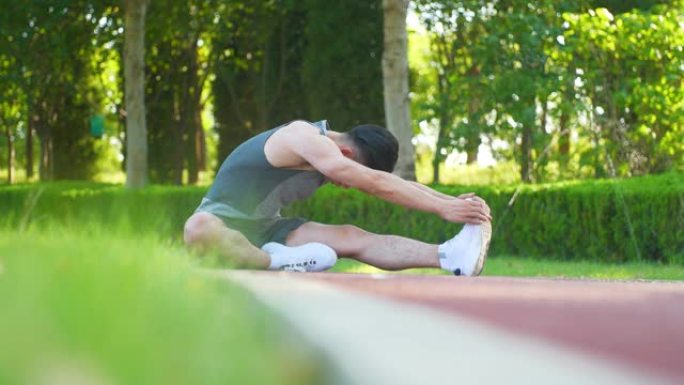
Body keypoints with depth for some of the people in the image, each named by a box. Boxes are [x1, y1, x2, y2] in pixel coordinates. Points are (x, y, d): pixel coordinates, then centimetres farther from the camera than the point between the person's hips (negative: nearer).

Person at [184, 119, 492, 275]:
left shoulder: (327, 150, 5)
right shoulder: (304, 139, -23)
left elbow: (399, 184, 3)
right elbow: (376, 184, -30)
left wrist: (453, 203, -12)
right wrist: (443, 208, -31)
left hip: (265, 228, 6)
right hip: (223, 221, -6)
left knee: (351, 238, -19)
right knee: (198, 229, -45)